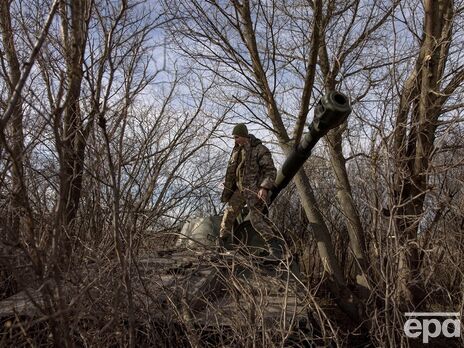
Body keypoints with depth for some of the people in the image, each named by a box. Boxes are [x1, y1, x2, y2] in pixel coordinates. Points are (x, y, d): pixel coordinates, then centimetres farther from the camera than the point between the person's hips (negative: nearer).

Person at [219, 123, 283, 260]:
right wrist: (227, 189, 21)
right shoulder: (237, 150, 11)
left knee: (256, 219, -18)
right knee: (229, 214, 12)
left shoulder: (260, 150, -13)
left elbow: (271, 171, -17)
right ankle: (221, 241, 31)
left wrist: (264, 188, -29)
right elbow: (231, 171, 20)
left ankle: (275, 250, -14)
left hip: (255, 190, -8)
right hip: (240, 189, 8)